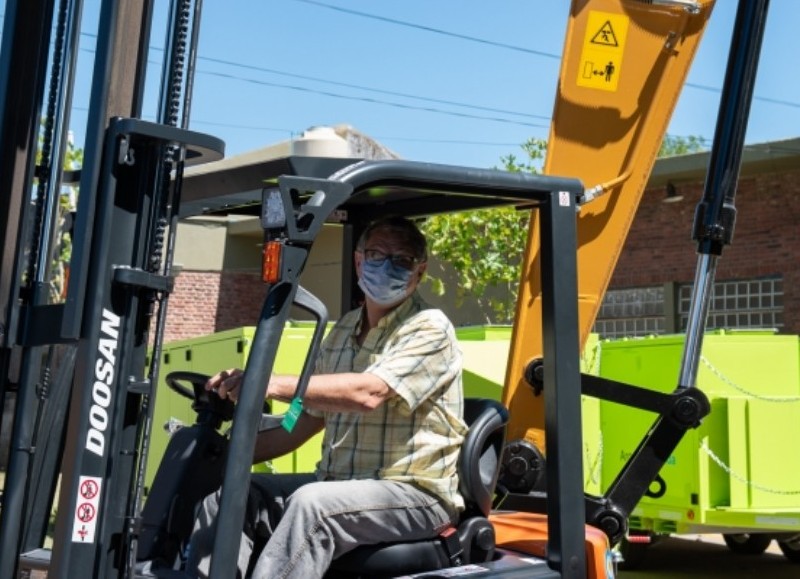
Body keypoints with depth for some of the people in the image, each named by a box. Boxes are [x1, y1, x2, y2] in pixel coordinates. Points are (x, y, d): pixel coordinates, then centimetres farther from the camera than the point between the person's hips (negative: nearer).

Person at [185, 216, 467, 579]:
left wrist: (271, 385, -30)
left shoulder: (430, 329, -8)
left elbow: (368, 393, -25)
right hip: (340, 484, 8)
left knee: (312, 503, -34)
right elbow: (309, 418, 19)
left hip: (416, 494, -7)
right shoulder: (343, 331, 16)